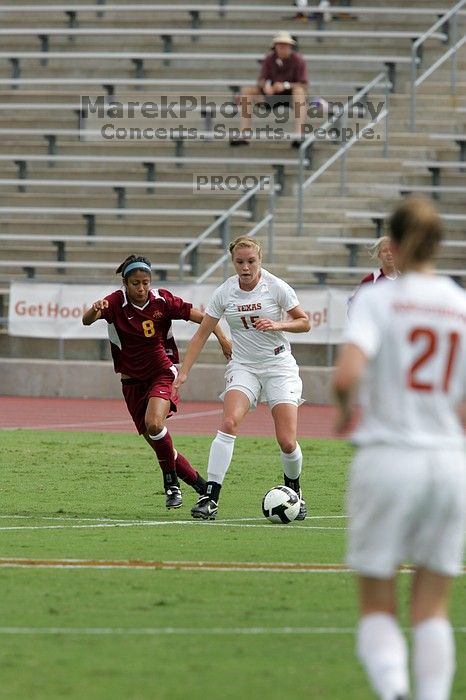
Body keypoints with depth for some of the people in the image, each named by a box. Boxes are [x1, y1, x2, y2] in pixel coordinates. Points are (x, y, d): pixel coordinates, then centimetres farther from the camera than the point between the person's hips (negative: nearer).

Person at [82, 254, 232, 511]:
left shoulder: (162, 301, -12)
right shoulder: (117, 302, -13)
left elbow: (199, 316, -4)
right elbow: (86, 320, -28)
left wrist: (222, 338, -12)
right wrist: (94, 310, -50)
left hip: (162, 373, -2)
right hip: (133, 381, 2)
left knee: (154, 424, -28)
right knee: (156, 442, 5)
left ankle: (172, 483, -11)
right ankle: (195, 480, 23)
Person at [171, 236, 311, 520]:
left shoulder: (276, 287, -9)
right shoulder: (225, 292, -4)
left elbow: (304, 322, 0)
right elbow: (202, 333, 2)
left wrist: (277, 325, -19)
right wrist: (184, 372, -5)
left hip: (279, 366, -1)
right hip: (243, 366, 1)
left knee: (287, 443, -8)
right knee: (229, 422, -25)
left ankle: (294, 491, 23)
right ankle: (210, 497, -26)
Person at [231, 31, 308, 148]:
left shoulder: (298, 60, -13)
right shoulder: (269, 59, -2)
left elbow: (304, 86, -19)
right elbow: (261, 81, -3)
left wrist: (285, 85, -33)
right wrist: (265, 85, -28)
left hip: (291, 94, -4)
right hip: (273, 94, 4)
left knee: (299, 90, -38)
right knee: (246, 92, -10)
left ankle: (299, 135, -46)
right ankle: (244, 135, -14)